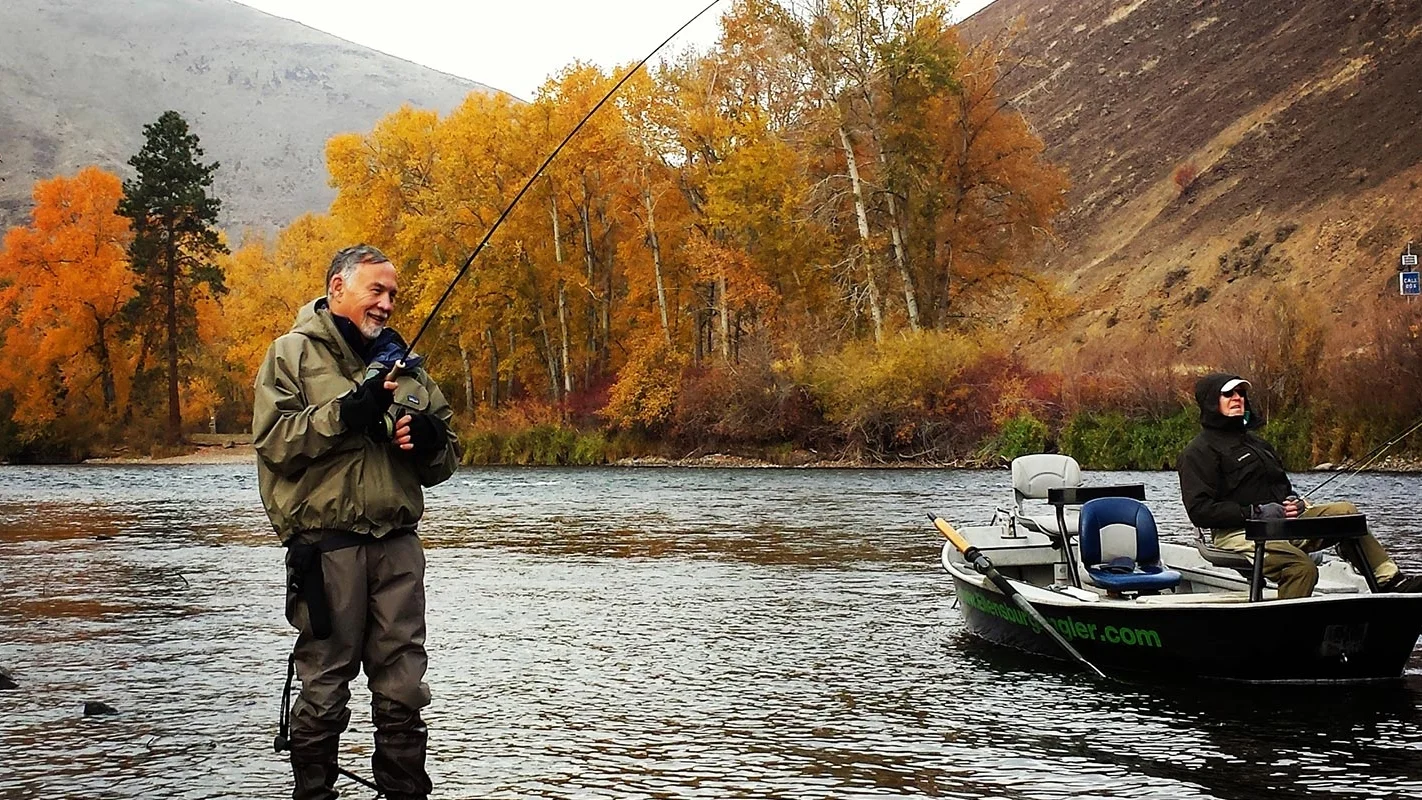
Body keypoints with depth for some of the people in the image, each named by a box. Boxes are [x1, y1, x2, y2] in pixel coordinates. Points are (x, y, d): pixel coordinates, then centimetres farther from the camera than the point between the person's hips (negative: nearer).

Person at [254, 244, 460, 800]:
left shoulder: (403, 363, 19)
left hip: (397, 542, 5)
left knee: (403, 687, 7)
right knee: (324, 687, 0)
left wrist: (428, 438, -4)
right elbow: (273, 440, -10)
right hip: (325, 541, -4)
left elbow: (444, 462, 18)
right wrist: (346, 413, -17)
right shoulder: (293, 353, 5)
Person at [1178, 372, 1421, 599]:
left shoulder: (1252, 440, 25)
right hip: (1240, 534, -9)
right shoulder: (1198, 452, -4)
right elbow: (1199, 510, -14)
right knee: (1302, 567, -32)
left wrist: (1293, 502, 6)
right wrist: (1254, 512, -18)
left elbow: (1281, 485, 31)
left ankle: (1390, 580, -4)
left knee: (1345, 511, -3)